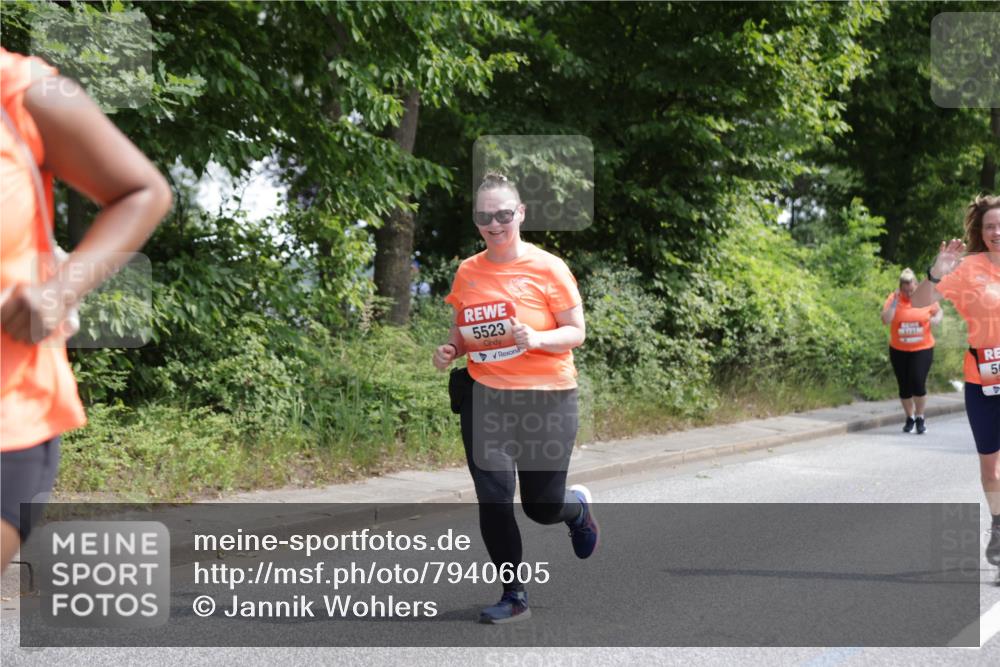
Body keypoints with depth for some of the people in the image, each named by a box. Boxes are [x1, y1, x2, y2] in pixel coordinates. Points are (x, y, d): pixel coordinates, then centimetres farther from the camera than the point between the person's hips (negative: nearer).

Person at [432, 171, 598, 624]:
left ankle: (578, 507, 45)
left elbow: (576, 332, -5)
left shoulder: (547, 268, -7)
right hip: (484, 398, 3)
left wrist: (538, 339, -24)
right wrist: (450, 349, -4)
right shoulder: (467, 272, 4)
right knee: (493, 499, -5)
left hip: (546, 399, -3)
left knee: (542, 507, 7)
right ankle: (514, 597, 11)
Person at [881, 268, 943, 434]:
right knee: (904, 387, 9)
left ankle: (920, 417, 5)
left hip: (922, 349, -1)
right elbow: (885, 320, -15)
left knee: (918, 383, -15)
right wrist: (895, 302, -23)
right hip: (899, 351, 1)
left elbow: (939, 311, 11)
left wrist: (937, 318, -11)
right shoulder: (893, 298, -6)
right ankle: (910, 417, 30)